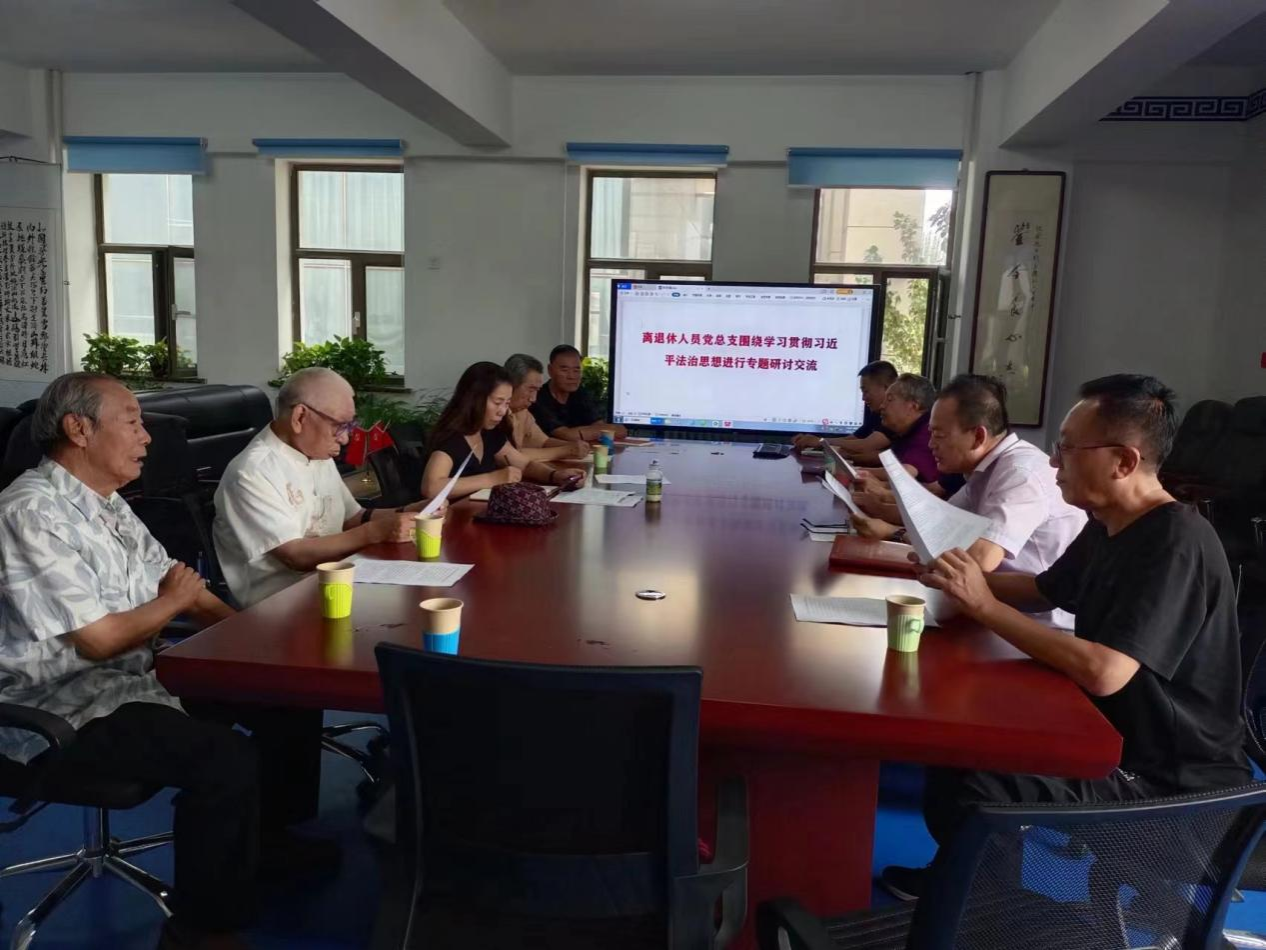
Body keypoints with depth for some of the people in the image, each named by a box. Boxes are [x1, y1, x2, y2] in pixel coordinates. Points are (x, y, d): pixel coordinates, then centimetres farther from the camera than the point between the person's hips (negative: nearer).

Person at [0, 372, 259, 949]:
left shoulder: (105, 503, 10)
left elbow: (175, 585, 11)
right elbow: (99, 639, -23)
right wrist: (173, 602, -4)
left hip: (124, 679, 10)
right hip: (60, 711, -9)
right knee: (228, 762, -26)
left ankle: (267, 844, 21)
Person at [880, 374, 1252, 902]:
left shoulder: (1176, 545, -25)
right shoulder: (1107, 524, 4)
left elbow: (1103, 672, -35)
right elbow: (1045, 591, 20)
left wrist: (984, 605, -29)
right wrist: (963, 577, 1)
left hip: (1172, 778, -9)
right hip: (1115, 735, 9)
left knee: (964, 789, -24)